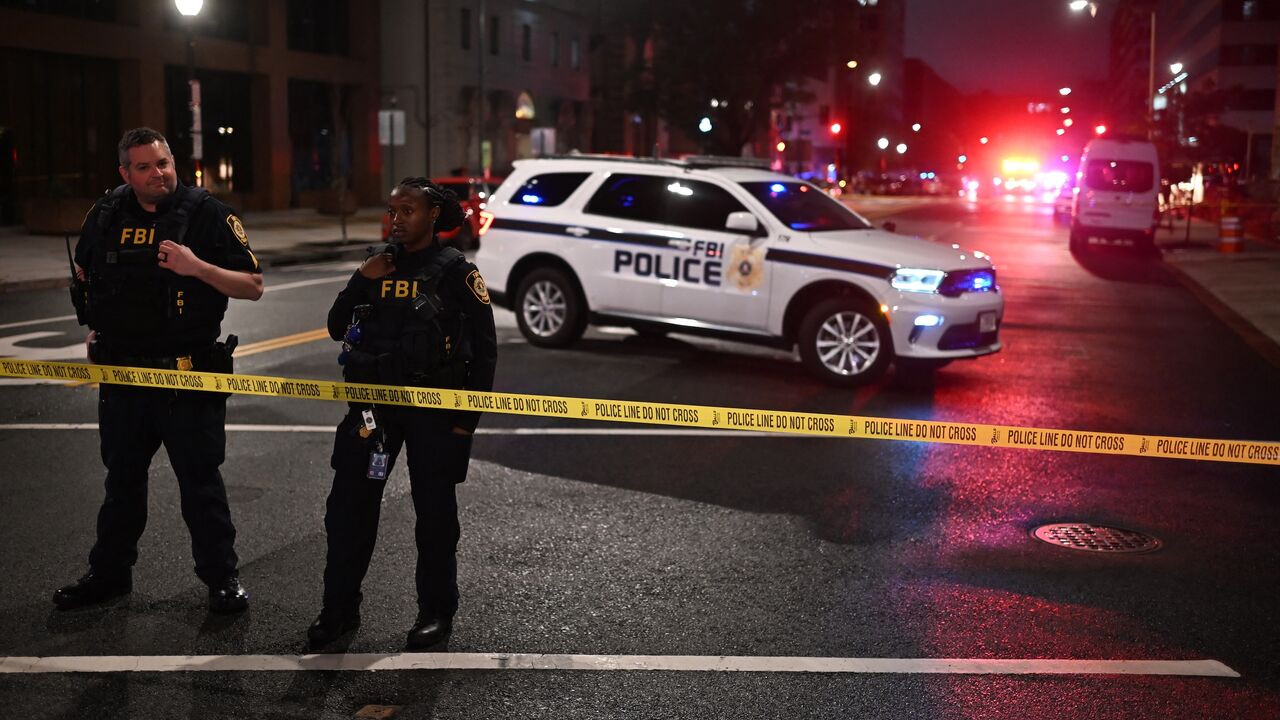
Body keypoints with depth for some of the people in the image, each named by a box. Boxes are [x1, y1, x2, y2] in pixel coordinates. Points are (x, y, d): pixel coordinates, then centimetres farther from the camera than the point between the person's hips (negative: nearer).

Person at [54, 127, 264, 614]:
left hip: (189, 374, -4)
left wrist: (198, 267, -23)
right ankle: (109, 573, 30)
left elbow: (253, 287, -10)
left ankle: (222, 577, 14)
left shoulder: (208, 214, -7)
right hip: (121, 372, 5)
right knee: (121, 478, 16)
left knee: (200, 478, 2)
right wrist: (93, 327, 16)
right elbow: (84, 275, 25)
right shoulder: (106, 215, 6)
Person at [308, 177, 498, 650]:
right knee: (349, 504, 4)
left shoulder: (456, 272, -4)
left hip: (433, 407, -4)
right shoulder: (379, 264, 10)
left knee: (434, 512, 3)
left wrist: (468, 417, -8)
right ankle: (340, 608, 16)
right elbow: (337, 329, 10)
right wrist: (361, 282, -5)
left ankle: (437, 611, 18)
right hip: (373, 401, 5)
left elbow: (484, 346, -4)